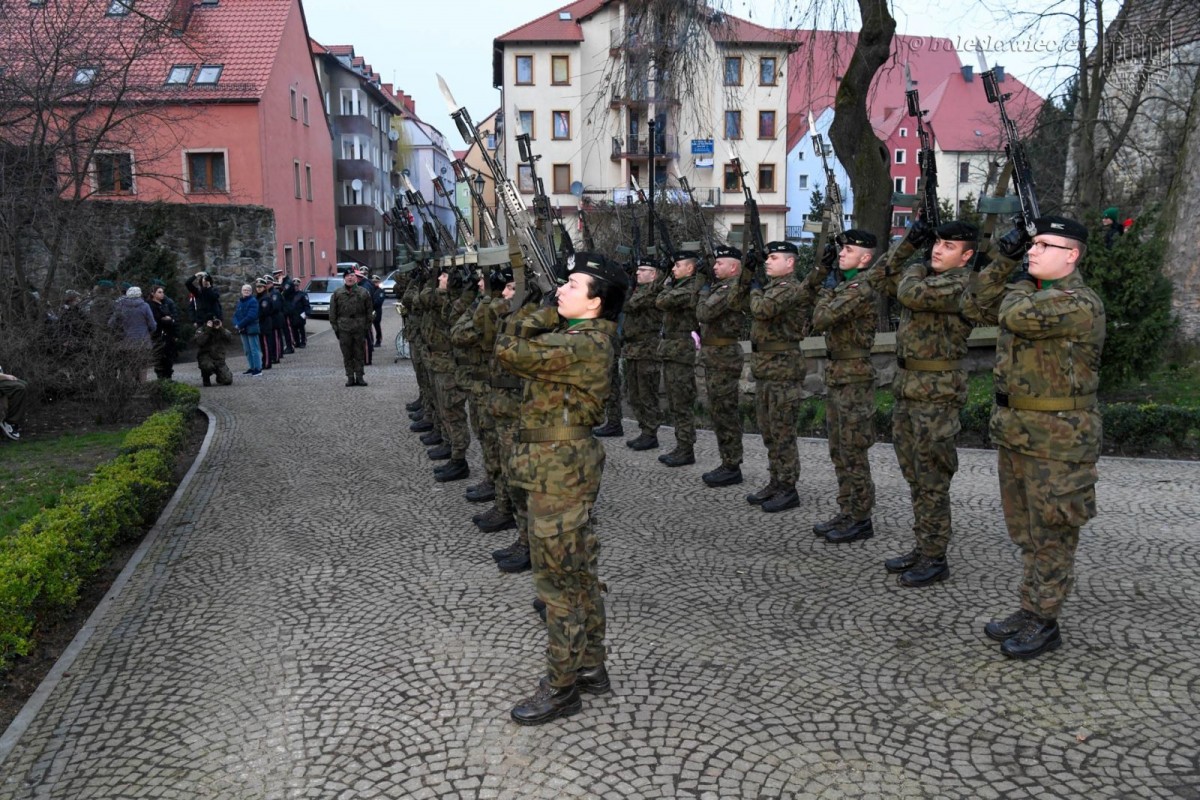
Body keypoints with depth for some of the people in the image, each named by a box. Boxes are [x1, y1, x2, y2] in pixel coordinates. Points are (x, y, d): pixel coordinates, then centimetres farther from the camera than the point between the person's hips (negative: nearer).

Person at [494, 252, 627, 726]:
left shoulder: (579, 345, -22)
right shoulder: (589, 337, 9)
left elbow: (509, 351, -23)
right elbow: (533, 345, 13)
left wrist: (544, 312, -11)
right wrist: (552, 311, 2)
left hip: (558, 468, -10)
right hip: (572, 463, 10)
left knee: (558, 578, 0)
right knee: (579, 570, 18)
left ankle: (562, 687, 12)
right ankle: (590, 667, 31)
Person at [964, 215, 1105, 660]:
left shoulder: (1081, 305, -17)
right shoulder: (1030, 292, 10)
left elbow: (1016, 314, -28)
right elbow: (977, 307, 12)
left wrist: (1019, 285, -5)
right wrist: (1004, 261, 2)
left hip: (1057, 440, -9)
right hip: (1014, 432, 9)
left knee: (1051, 536, 3)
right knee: (1025, 533, 17)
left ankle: (1043, 623, 14)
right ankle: (1031, 610, 29)